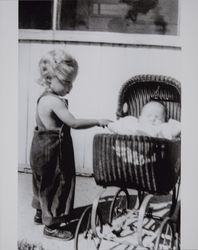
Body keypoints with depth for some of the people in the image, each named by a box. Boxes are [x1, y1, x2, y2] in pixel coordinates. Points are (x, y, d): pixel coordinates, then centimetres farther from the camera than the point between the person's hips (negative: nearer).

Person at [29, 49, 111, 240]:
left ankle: (40, 214, 42)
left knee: (45, 184, 24)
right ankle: (51, 226, 14)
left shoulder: (44, 98, 7)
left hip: (42, 149, 10)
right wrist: (98, 121, -18)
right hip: (52, 152, -10)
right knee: (56, 186, 2)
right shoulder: (55, 102, -24)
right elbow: (74, 123, -25)